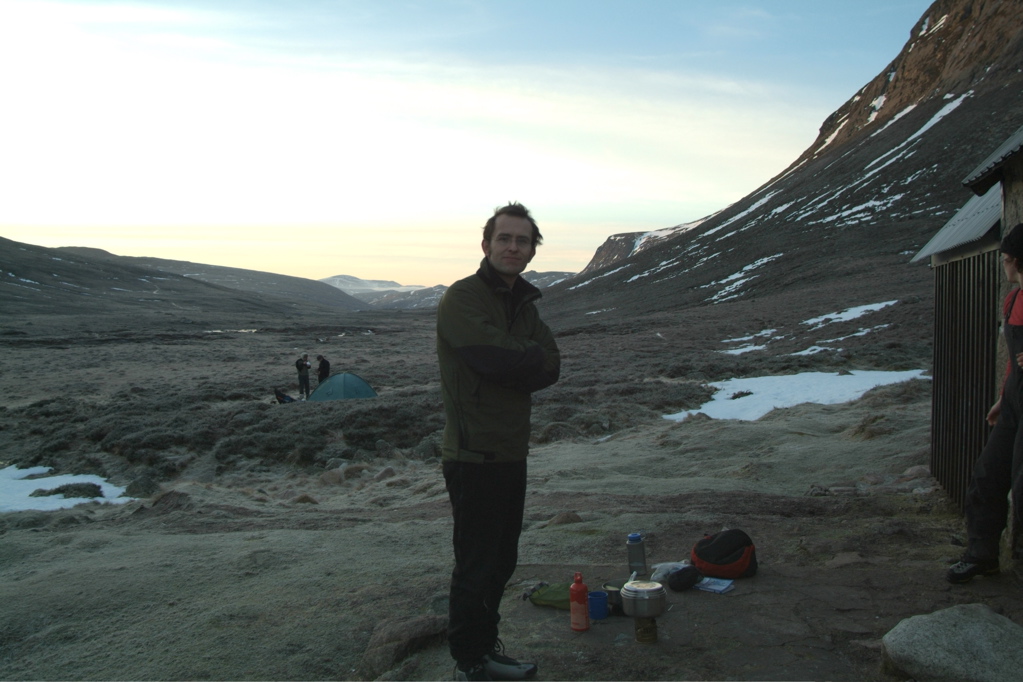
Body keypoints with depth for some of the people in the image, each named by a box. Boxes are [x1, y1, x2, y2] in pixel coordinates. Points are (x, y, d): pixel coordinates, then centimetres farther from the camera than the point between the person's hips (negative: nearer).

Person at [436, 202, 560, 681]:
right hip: (476, 456, -8)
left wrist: (515, 362, -12)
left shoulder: (523, 303, 14)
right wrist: (531, 356, -6)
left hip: (512, 452, 8)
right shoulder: (462, 299, -12)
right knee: (475, 565, 2)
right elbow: (499, 357, -24)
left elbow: (551, 367, 4)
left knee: (501, 561, 18)